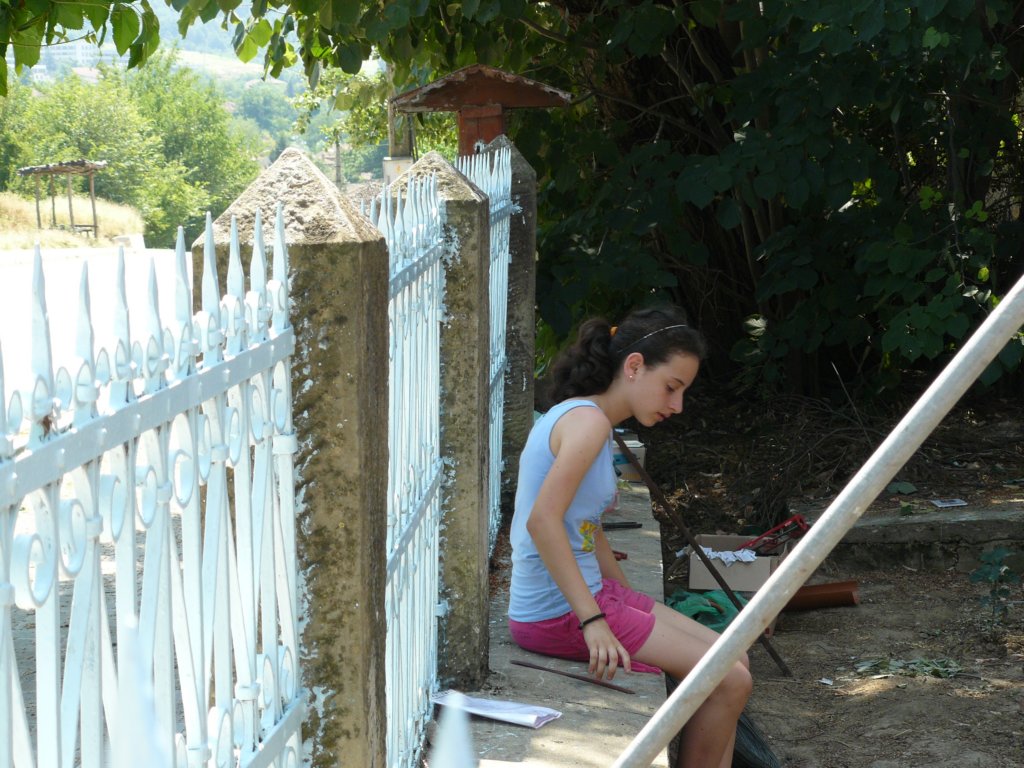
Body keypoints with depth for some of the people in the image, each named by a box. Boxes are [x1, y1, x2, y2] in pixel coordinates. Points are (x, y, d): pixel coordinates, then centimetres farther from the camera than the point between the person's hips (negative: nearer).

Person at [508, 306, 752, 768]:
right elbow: (542, 521, -29)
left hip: (590, 591, 11)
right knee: (731, 680, -9)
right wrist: (592, 621, -29)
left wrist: (630, 601, 19)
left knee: (732, 662, 11)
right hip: (558, 612, -11)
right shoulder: (588, 421, -17)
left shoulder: (583, 419, 15)